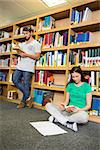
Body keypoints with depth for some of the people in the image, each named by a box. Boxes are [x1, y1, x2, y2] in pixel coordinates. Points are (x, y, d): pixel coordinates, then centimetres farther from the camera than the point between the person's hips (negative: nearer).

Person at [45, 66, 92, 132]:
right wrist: (65, 107, -13)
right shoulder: (70, 85, 10)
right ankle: (69, 123, -27)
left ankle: (57, 118, -22)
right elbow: (66, 101, 10)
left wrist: (79, 110, -21)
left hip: (81, 111, -3)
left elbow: (88, 105, -3)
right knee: (48, 105, -15)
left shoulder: (87, 86, 0)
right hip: (69, 110, 3)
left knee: (84, 117, -40)